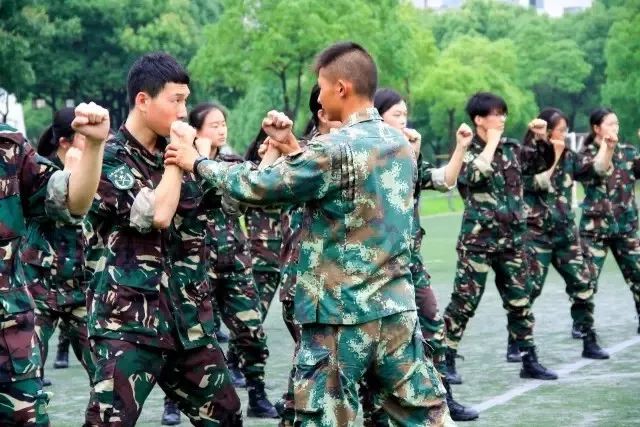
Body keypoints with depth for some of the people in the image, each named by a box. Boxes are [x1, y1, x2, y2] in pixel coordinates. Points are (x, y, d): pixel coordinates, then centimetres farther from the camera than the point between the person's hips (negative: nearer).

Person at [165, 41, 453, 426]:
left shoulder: (335, 149, -16)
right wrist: (293, 149, 15)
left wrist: (198, 163, 4)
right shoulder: (400, 143, 8)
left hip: (341, 315, -7)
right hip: (396, 307, 7)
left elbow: (256, 187, -10)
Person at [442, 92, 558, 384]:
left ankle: (529, 362, 16)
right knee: (464, 302, -4)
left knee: (520, 301, 9)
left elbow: (544, 163, 19)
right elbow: (474, 175, -27)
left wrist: (542, 138, 2)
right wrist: (491, 143, -17)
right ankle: (446, 361, 4)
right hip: (478, 239, -5)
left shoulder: (511, 148, 8)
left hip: (511, 239, 5)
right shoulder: (468, 151, -6)